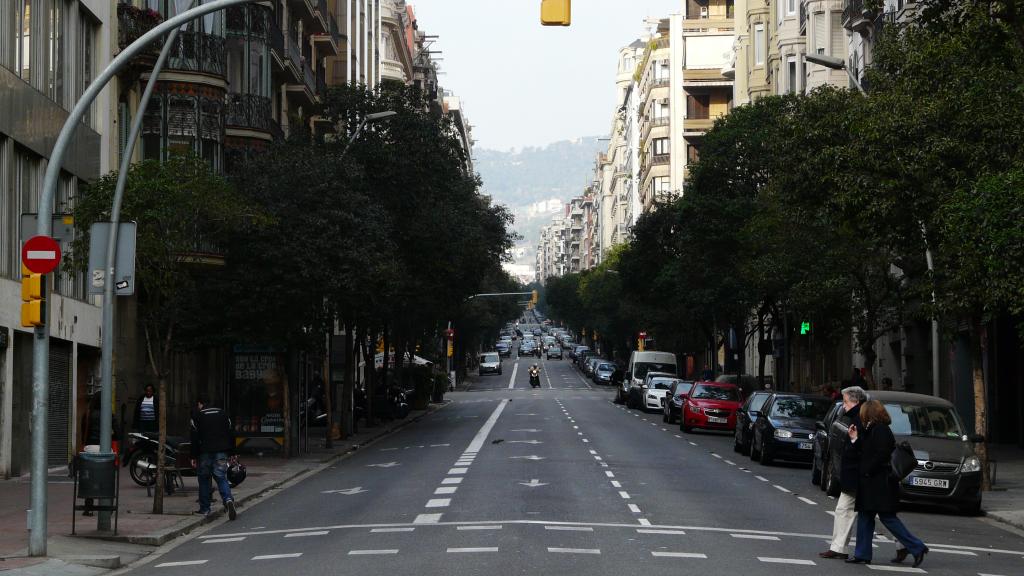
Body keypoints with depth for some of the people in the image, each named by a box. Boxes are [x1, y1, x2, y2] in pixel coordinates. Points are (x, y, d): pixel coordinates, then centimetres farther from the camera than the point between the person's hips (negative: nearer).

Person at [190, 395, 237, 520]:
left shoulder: (197, 415, 1)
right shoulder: (222, 413, 14)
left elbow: (194, 437, -4)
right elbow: (231, 433, 12)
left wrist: (194, 456, -2)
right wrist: (232, 452, 15)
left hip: (205, 452, -3)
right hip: (221, 452, 3)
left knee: (204, 479, 9)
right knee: (221, 478, 3)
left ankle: (205, 509, 12)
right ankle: (228, 500, -24)